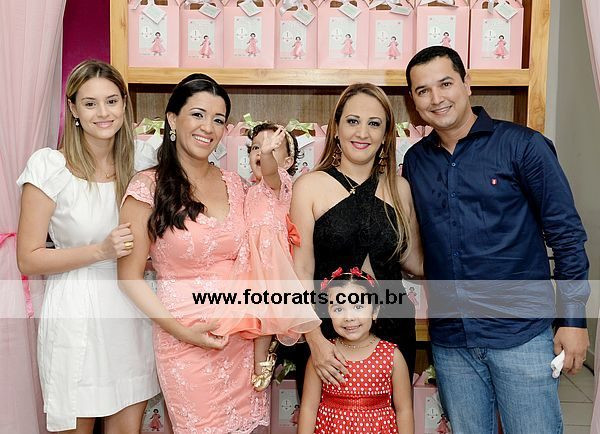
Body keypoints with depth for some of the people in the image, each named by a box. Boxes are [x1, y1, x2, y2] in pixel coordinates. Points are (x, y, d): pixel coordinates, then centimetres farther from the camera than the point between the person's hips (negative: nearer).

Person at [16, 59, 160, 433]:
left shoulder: (141, 158, 1)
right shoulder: (50, 166, -11)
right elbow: (28, 259, -10)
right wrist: (101, 251, -19)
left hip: (132, 307, 4)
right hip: (76, 313, -3)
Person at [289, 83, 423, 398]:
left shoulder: (399, 188, 5)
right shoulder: (310, 186, -6)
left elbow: (415, 262, 10)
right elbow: (301, 270, -9)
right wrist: (315, 339, -17)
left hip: (392, 331, 3)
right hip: (327, 332, -3)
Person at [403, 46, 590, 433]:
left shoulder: (523, 145, -6)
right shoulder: (416, 160, 6)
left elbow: (565, 232, -5)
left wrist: (573, 318, -7)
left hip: (520, 333, -4)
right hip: (449, 339, 4)